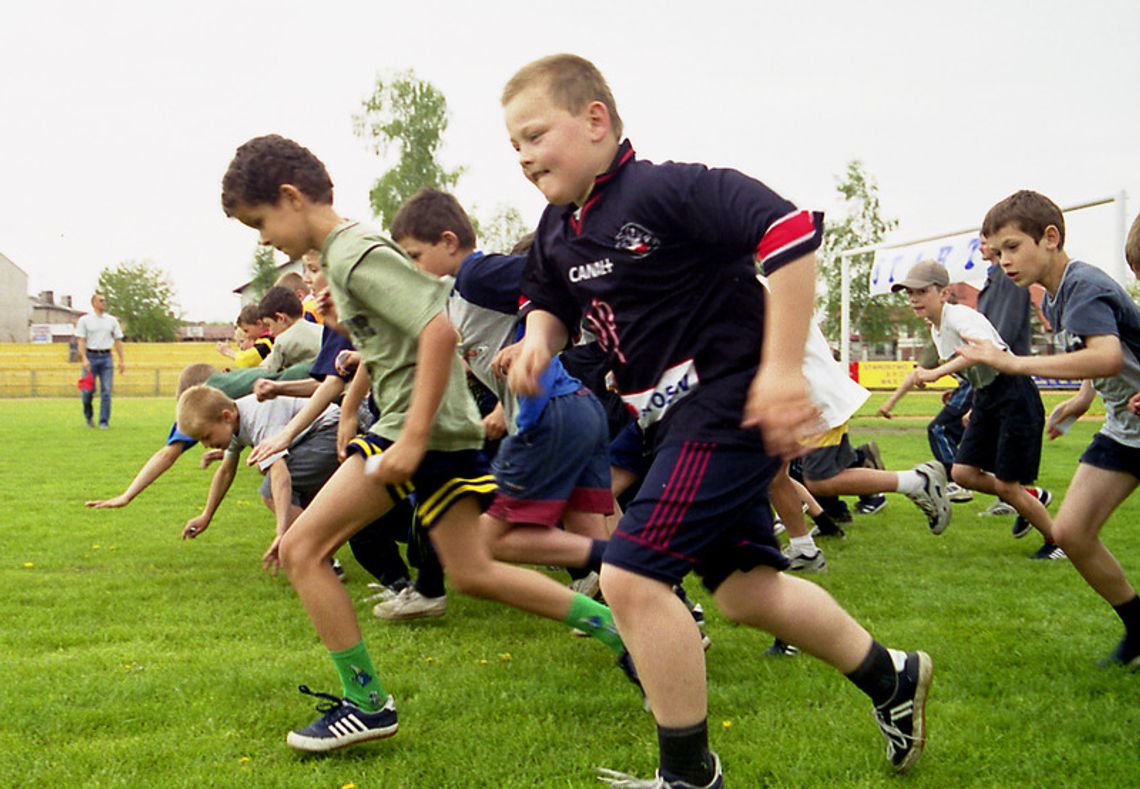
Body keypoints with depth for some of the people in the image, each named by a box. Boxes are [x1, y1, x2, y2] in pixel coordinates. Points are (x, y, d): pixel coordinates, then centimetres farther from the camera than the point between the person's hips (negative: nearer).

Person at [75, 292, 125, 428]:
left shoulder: (112, 320, 11)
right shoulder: (84, 320, 3)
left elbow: (118, 340, 12)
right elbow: (81, 340, -3)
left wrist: (121, 360, 6)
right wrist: (84, 359, -15)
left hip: (106, 357, 2)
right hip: (91, 357, -2)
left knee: (106, 391, -3)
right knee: (88, 390, -3)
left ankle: (104, 422, 1)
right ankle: (88, 415, 22)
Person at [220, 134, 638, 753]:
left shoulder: (356, 256, -14)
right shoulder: (345, 252, 16)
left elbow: (439, 329, -24)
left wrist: (411, 439, -26)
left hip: (423, 425, -10)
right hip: (446, 427, 10)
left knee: (302, 548, -6)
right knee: (472, 573, 15)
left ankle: (366, 704, 1)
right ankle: (615, 629, 20)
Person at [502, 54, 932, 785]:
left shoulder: (666, 189, -20)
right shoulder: (557, 229, 6)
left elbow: (793, 232, -26)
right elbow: (551, 301, 23)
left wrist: (782, 369, -27)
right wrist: (538, 340, -2)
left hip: (727, 407, -10)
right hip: (677, 418, 10)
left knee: (632, 577, -16)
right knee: (745, 587, 17)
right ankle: (891, 679, 38)